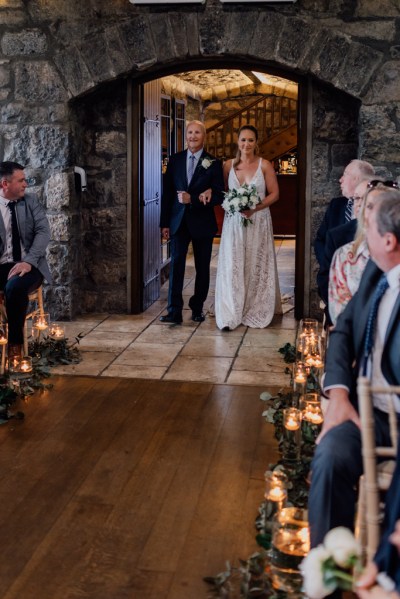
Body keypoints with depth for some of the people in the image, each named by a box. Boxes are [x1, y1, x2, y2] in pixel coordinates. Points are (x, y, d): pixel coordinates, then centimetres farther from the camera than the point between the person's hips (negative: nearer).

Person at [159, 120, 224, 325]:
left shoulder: (213, 163, -3)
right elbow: (167, 192, 7)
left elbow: (219, 195, -7)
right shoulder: (175, 160, 5)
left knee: (202, 268, 8)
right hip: (179, 221, 1)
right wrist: (165, 223, 4)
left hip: (202, 222, -1)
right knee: (176, 264, -8)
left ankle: (197, 308, 21)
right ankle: (174, 311, -8)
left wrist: (193, 199, -19)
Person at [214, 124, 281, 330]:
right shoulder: (228, 165, 5)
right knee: (231, 266, -4)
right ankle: (230, 316, -3)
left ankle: (256, 312, 15)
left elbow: (274, 193, -1)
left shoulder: (264, 165, -1)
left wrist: (255, 208, -14)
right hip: (233, 222, 1)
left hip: (258, 221, -1)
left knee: (257, 266, 3)